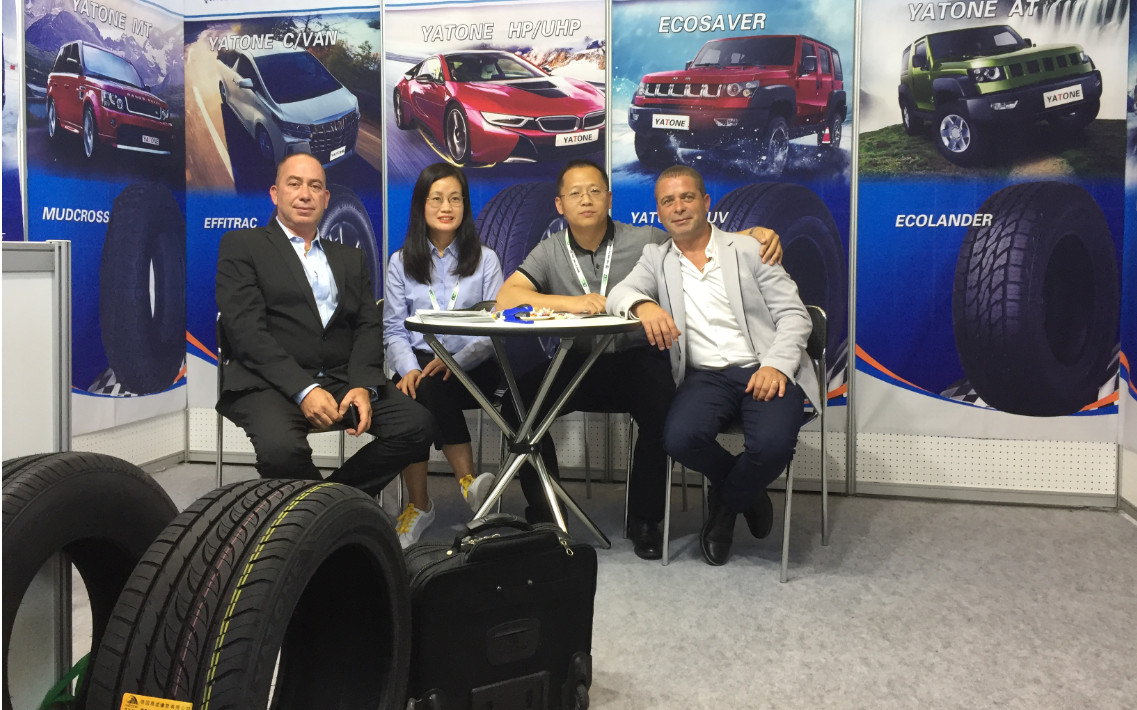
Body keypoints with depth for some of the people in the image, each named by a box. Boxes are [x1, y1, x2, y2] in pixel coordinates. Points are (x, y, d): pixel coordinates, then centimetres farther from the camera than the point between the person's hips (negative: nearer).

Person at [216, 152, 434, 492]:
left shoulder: (350, 258, 23)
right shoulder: (241, 245, 8)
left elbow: (368, 328, 12)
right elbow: (246, 329, -5)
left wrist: (363, 386, -9)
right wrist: (303, 389, -18)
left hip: (343, 379, 4)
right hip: (270, 383, -4)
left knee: (417, 424, -21)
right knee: (281, 448, -35)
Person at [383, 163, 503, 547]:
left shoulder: (484, 259, 10)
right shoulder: (401, 262, 14)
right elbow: (394, 330, 7)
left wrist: (455, 361, -18)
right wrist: (409, 368, -15)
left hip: (472, 365, -1)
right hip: (419, 361, 2)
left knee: (432, 388, -34)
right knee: (409, 395, -33)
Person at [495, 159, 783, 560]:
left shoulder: (646, 241, 3)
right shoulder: (550, 252, 6)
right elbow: (505, 298, -8)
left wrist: (756, 233, -11)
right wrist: (570, 302, -22)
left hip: (637, 358, -1)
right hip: (578, 364, 2)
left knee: (661, 408, -33)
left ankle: (644, 520, -9)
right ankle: (544, 512, -2)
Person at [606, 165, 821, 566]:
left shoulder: (748, 250, 10)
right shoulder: (656, 259, 16)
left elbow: (794, 314, 4)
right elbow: (619, 294, -1)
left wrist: (776, 365, -15)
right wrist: (643, 304, -26)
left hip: (764, 371, -1)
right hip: (704, 375, 2)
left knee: (773, 443, -31)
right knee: (679, 438, -30)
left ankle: (727, 503, 5)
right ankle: (746, 494, 4)